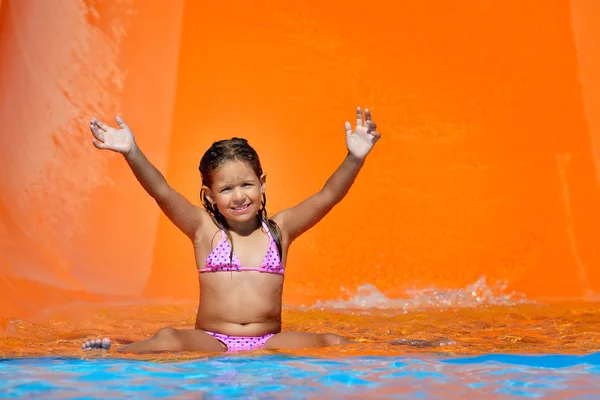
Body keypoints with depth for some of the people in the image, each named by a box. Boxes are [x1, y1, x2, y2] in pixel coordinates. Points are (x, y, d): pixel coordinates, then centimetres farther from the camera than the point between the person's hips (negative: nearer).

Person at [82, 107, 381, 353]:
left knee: (335, 344, -25)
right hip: (209, 344, -1)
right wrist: (131, 152, -23)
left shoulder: (279, 229, 8)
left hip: (269, 343, 1)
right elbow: (162, 192, -8)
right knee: (168, 339, -32)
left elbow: (328, 196, -1)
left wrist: (354, 158, -17)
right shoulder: (205, 229, 4)